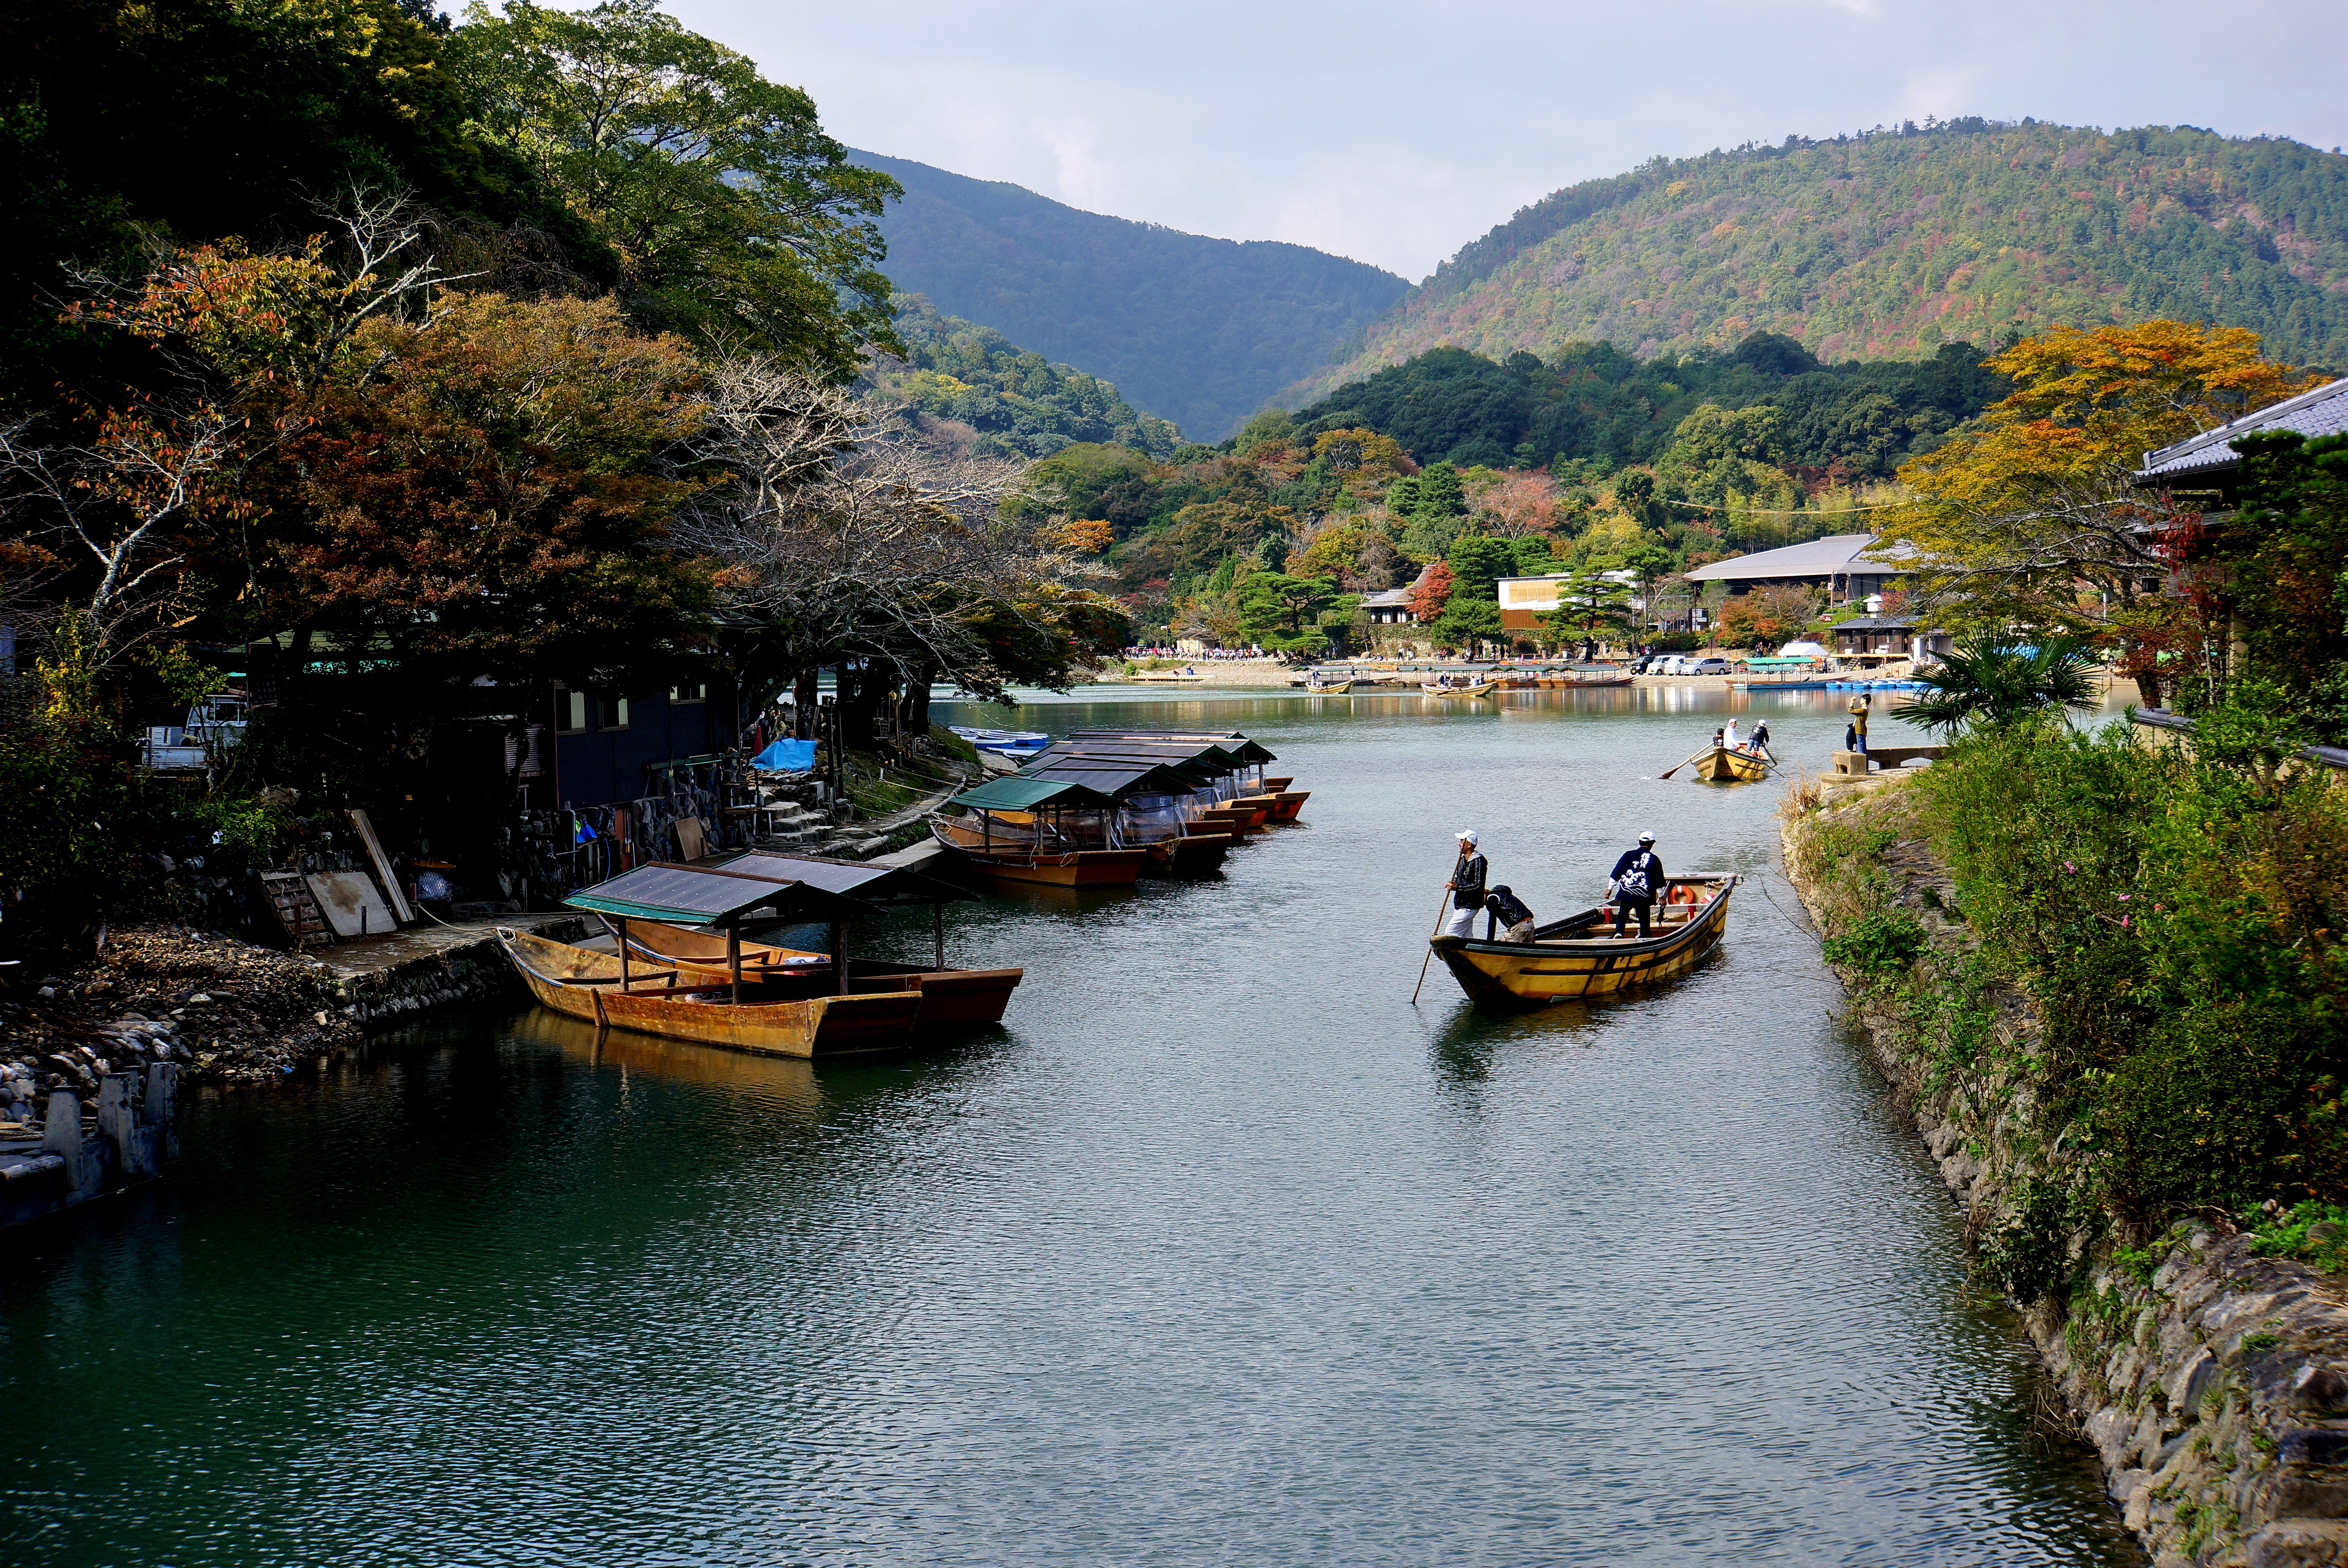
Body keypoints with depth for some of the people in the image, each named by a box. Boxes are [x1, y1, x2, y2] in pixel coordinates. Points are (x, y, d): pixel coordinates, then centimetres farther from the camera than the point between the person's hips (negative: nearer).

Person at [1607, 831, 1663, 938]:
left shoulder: (1628, 855, 3)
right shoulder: (1654, 860, 1)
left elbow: (1616, 874, 5)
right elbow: (1659, 882, 5)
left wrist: (1610, 888, 13)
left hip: (1626, 893, 1)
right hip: (1644, 897, -1)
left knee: (1622, 915, 17)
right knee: (1644, 921, 8)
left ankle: (1619, 932, -3)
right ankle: (1644, 938, 7)